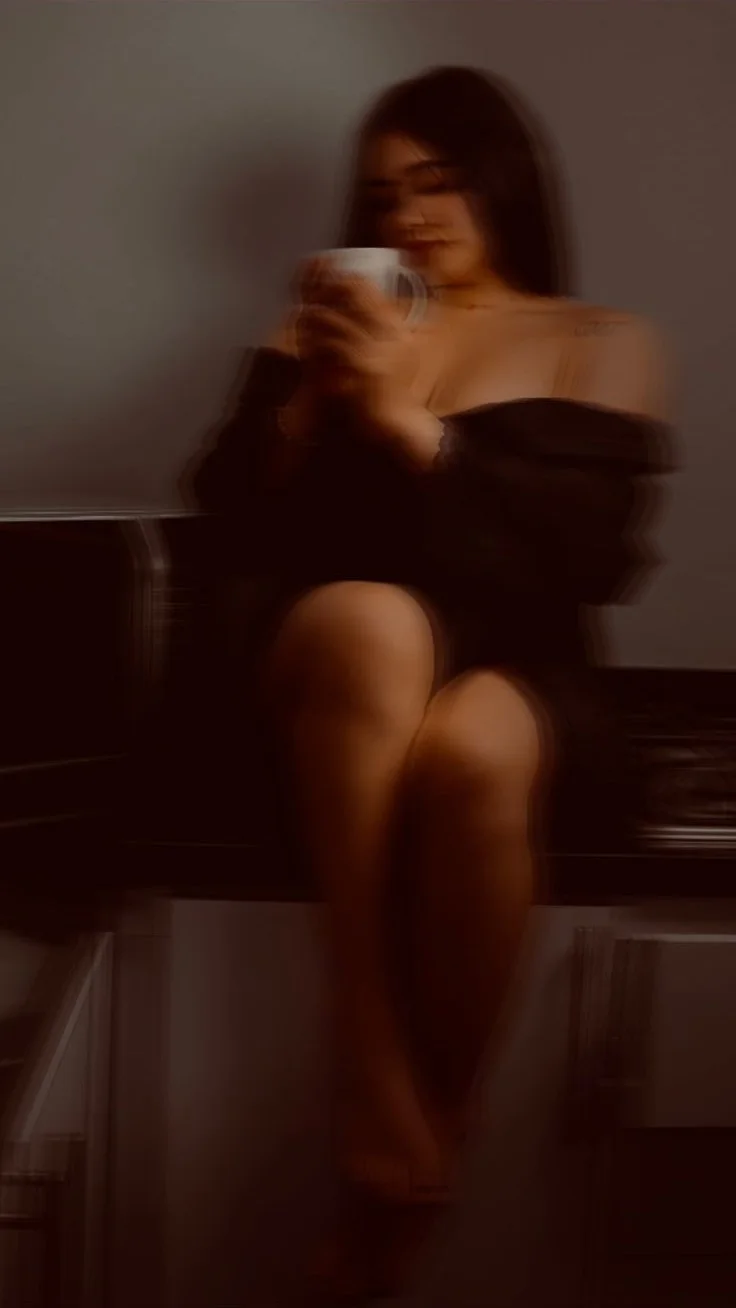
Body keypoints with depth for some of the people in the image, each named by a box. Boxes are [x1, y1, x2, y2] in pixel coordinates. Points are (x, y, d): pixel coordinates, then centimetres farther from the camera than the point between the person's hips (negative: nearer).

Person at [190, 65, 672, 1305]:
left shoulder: (605, 345, 12)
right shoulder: (325, 331, 19)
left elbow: (591, 554, -5)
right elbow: (245, 525, 8)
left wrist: (415, 424, -11)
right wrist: (311, 393, -7)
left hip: (522, 684, -1)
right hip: (334, 689, 1)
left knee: (473, 751, -38)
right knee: (369, 618, -37)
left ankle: (438, 1137, -21)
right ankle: (374, 1097, -35)